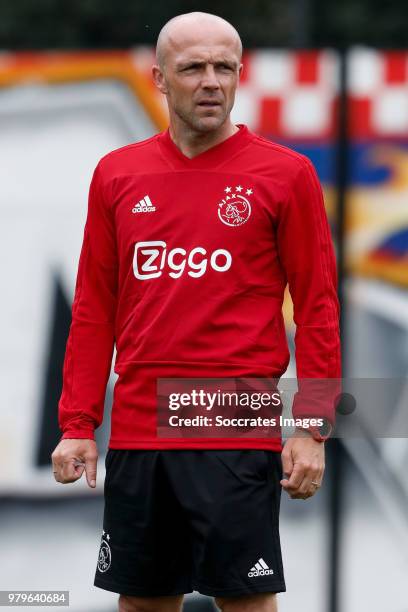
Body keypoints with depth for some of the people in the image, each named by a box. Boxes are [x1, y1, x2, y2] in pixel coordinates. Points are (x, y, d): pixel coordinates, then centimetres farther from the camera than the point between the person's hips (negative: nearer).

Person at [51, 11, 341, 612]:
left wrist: (312, 430, -7)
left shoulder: (284, 174, -1)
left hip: (238, 440, -4)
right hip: (136, 430, 4)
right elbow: (94, 310, 12)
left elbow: (317, 308, -2)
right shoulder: (117, 174, 9)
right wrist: (77, 425, 6)